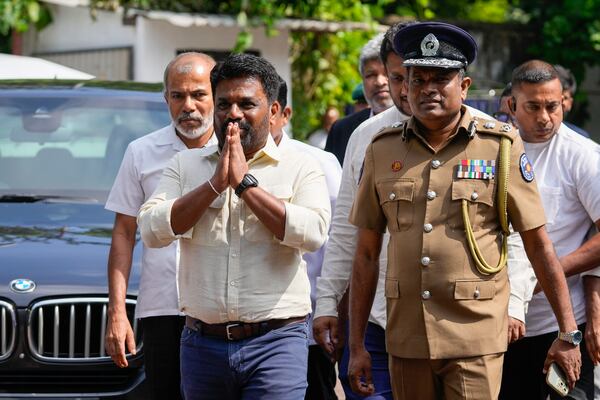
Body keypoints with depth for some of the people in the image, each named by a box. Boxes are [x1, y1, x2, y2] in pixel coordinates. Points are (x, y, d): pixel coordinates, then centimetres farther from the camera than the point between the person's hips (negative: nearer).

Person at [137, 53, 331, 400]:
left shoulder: (300, 169, 4)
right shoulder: (185, 166, 11)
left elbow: (313, 234, -14)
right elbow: (152, 231, -2)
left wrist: (245, 182, -10)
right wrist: (215, 184, -8)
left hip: (275, 344, -3)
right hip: (202, 342, 3)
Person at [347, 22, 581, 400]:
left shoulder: (501, 146, -1)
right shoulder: (383, 151, 7)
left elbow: (539, 244, 1)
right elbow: (367, 254, 10)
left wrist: (568, 333, 0)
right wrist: (357, 345, 8)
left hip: (476, 341, -3)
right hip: (406, 340, 3)